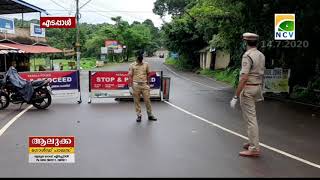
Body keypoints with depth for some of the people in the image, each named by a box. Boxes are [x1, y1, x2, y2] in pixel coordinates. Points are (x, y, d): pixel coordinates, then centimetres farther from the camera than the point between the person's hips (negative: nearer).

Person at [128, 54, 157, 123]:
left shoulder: (146, 64, 8)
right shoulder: (132, 65, 2)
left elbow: (148, 75, 13)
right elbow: (130, 76, 0)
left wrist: (148, 84, 9)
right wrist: (130, 86, -7)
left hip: (144, 84, 1)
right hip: (136, 85, -1)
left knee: (147, 100, 2)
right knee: (137, 101, 4)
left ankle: (150, 115, 13)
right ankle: (139, 115, 15)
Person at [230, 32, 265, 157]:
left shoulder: (247, 56, -17)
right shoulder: (261, 55, 9)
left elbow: (244, 78, -23)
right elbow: (261, 74, 16)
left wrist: (236, 97, -21)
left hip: (247, 88, -9)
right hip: (257, 87, 9)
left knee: (250, 118, -4)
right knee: (252, 117, 20)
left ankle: (254, 149, 1)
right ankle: (253, 142, 31)